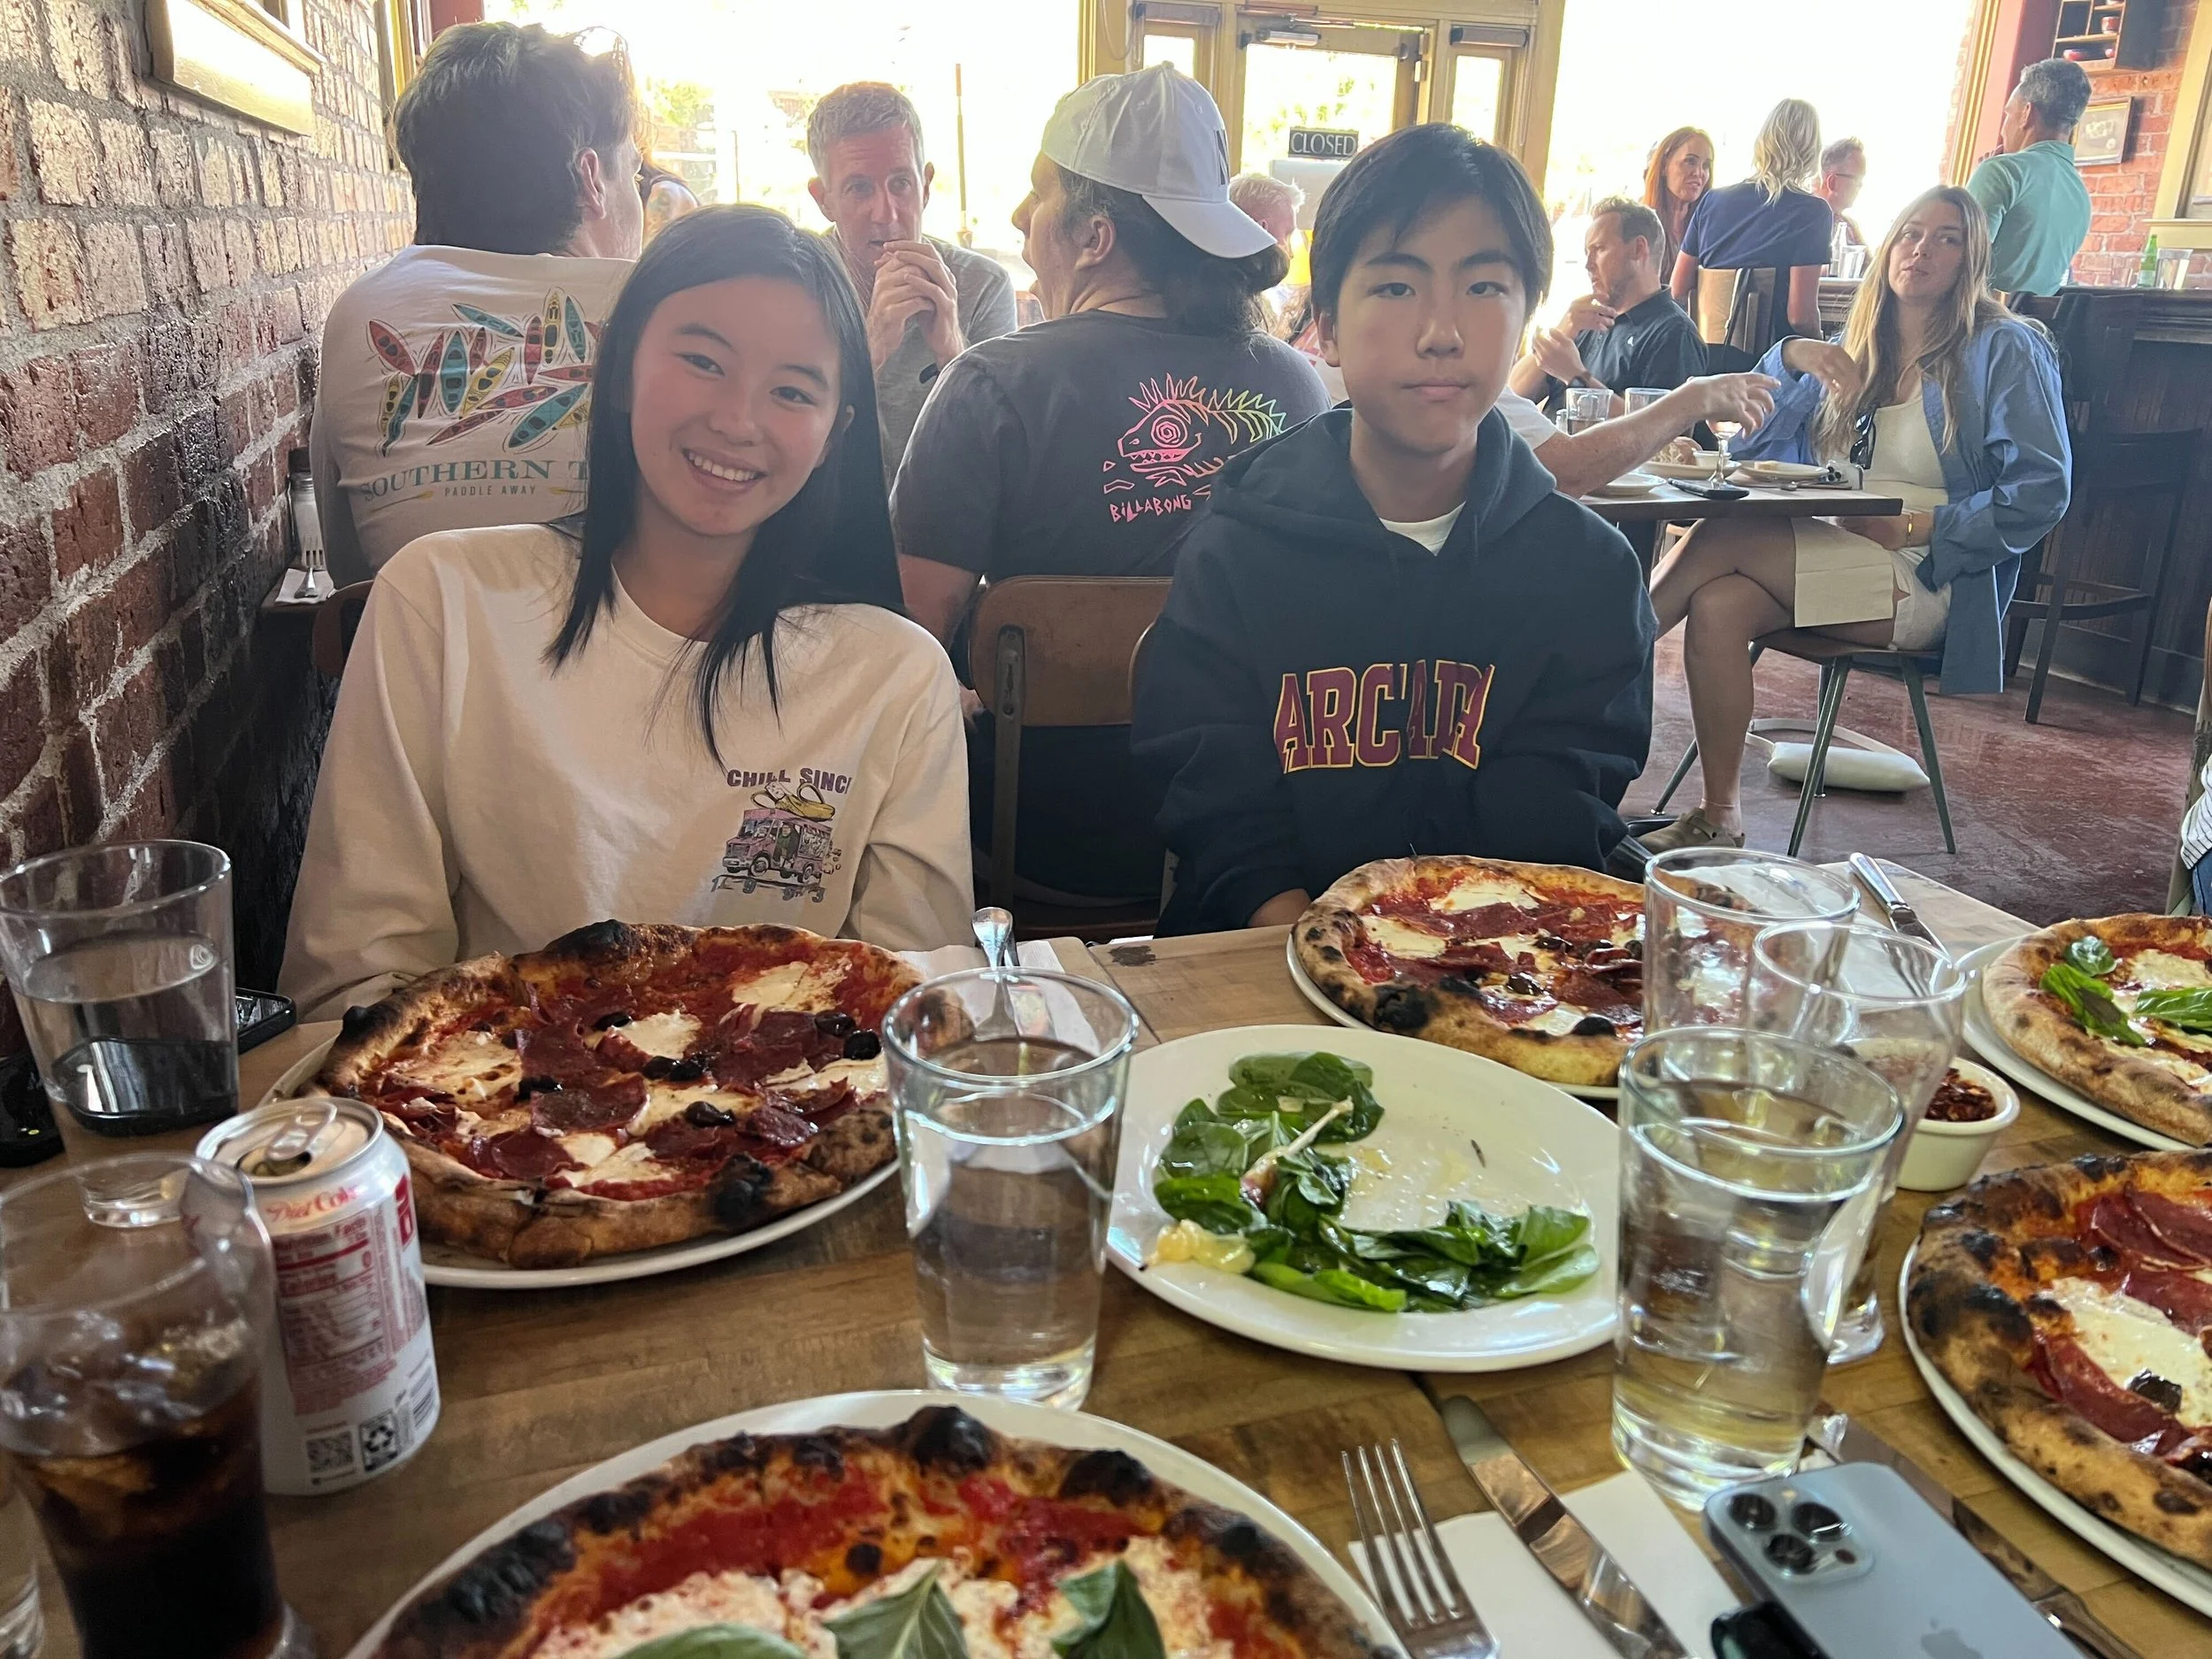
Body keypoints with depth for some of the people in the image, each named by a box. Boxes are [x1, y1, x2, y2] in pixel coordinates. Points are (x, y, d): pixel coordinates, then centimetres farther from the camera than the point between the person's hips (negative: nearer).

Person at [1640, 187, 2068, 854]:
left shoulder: (2006, 350, 1)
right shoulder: (1855, 346, 17)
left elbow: (2040, 493, -8)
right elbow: (1752, 442, 14)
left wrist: (1911, 528, -17)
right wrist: (1789, 357, -3)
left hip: (1925, 584, -5)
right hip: (1828, 563, 5)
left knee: (1721, 539, -27)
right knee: (1718, 604, -29)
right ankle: (1718, 817, -25)